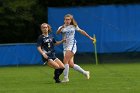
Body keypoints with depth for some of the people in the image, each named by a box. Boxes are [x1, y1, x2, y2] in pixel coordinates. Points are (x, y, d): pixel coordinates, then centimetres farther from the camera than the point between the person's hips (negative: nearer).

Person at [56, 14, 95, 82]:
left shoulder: (74, 26, 9)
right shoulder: (62, 28, 9)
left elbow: (81, 31, 21)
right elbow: (57, 33, -11)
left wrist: (90, 37, 25)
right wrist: (62, 28, -30)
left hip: (72, 46, -4)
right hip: (65, 47, 4)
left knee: (65, 61, -20)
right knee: (71, 64, 1)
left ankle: (66, 78, -18)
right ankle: (85, 73, 18)